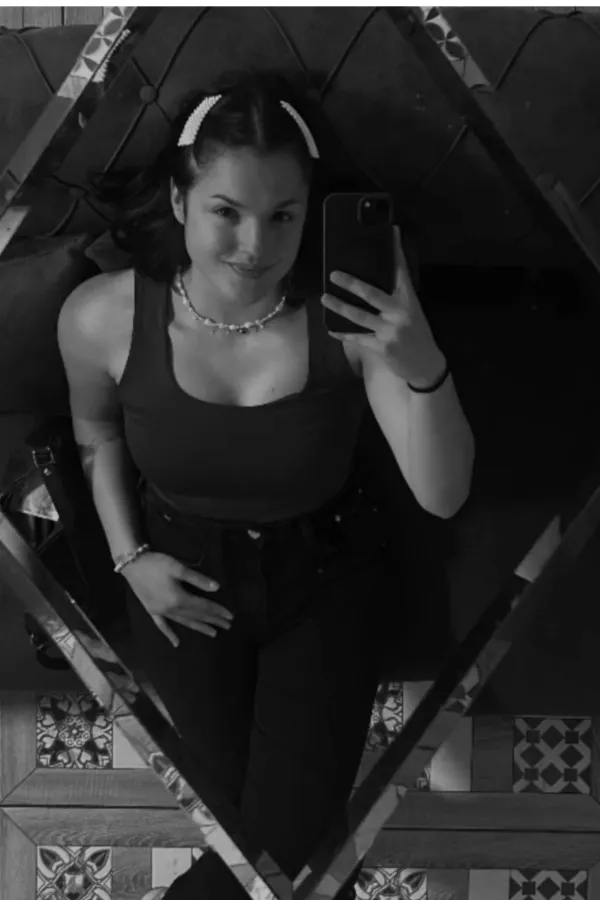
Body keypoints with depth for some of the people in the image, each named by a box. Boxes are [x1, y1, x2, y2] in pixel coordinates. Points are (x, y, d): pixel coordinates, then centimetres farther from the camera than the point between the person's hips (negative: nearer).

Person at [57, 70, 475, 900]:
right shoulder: (102, 317, -19)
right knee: (249, 827, -2)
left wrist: (424, 368, -41)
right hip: (186, 577, 1)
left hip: (324, 580, 0)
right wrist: (129, 558, -3)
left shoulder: (347, 313, -24)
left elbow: (443, 497, -25)